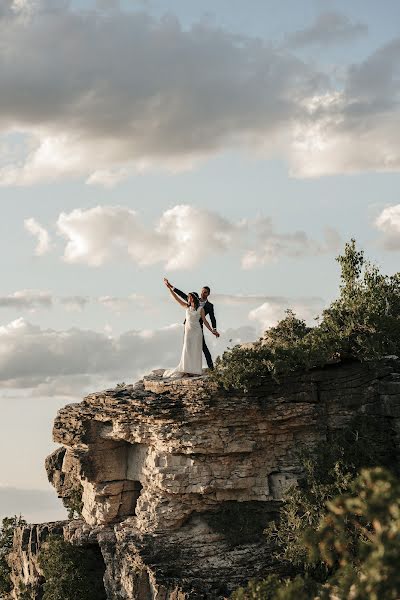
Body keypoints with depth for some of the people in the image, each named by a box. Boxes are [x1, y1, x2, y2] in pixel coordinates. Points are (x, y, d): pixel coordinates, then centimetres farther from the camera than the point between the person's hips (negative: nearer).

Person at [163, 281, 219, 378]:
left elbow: (205, 321, 3)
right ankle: (188, 370, 1)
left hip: (196, 331, -3)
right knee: (187, 350, -1)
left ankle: (195, 370, -1)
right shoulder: (187, 307, 9)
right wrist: (169, 288, 3)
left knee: (195, 351, -3)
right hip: (188, 330, 3)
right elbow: (176, 298, 7)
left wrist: (212, 331, -2)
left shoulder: (200, 309, 0)